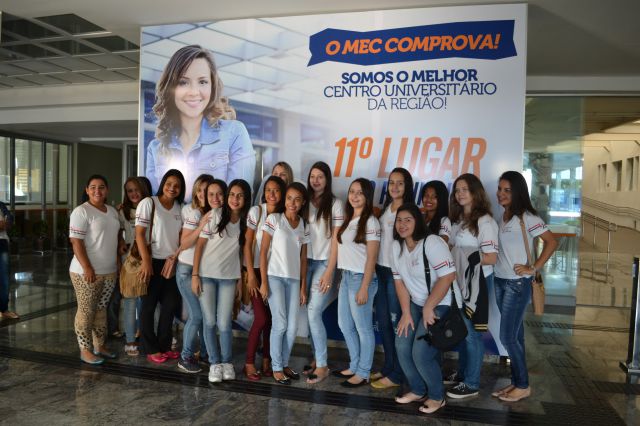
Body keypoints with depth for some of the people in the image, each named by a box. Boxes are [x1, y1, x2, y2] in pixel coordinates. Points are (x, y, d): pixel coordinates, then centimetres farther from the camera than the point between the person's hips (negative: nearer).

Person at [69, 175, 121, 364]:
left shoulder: (112, 211, 12)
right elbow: (76, 242, -17)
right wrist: (87, 268, -21)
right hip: (86, 272, -7)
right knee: (86, 311, 2)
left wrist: (118, 259, 14)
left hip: (109, 271, 7)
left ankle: (100, 346, 27)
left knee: (101, 309, 16)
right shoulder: (81, 211, -12)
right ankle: (85, 350, 14)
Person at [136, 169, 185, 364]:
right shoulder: (148, 203, -8)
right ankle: (151, 349, 17)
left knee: (171, 305, 11)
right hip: (153, 262, -6)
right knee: (149, 306, 5)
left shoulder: (179, 208, 8)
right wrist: (146, 261, -19)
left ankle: (164, 346, 25)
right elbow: (139, 234, -13)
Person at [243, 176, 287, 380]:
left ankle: (266, 361, 20)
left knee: (272, 318, 6)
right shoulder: (256, 211, -7)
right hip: (257, 270, -3)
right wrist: (251, 274, -12)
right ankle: (249, 363, 9)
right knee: (261, 319, -7)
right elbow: (247, 244, -8)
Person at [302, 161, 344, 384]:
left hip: (324, 263, -4)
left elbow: (336, 240, -7)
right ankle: (317, 358, 20)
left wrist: (329, 272, -12)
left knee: (313, 312, -10)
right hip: (306, 262, 4)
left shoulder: (335, 204, -3)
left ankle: (322, 365, 2)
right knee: (310, 313, 5)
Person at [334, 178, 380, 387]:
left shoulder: (370, 222, -10)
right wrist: (343, 277, 11)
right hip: (346, 277, 8)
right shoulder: (348, 219, 13)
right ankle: (355, 366, 31)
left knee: (363, 328, 3)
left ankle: (363, 373, 17)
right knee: (345, 325, 16)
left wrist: (364, 288, -16)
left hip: (360, 278, -8)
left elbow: (371, 258, -13)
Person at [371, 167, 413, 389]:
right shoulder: (385, 208, 12)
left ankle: (396, 375, 12)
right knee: (383, 321, 14)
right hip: (380, 270, 7)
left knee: (397, 322, 0)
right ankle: (388, 367, 28)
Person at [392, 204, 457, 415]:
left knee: (421, 353, -12)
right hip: (415, 303, 7)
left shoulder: (432, 242, -22)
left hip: (439, 305, -7)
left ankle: (437, 396, 13)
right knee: (402, 347, 0)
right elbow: (399, 281, 4)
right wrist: (406, 313, -2)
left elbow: (448, 277, -26)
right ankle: (417, 390, 23)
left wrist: (428, 308, -20)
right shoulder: (397, 246, 1)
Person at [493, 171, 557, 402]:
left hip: (518, 283, -7)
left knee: (508, 336, -3)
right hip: (500, 281, 7)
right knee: (514, 335, 13)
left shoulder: (526, 217, -12)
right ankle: (516, 382, 23)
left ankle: (523, 385, 14)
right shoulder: (503, 217, 9)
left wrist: (534, 268, -16)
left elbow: (551, 242, -16)